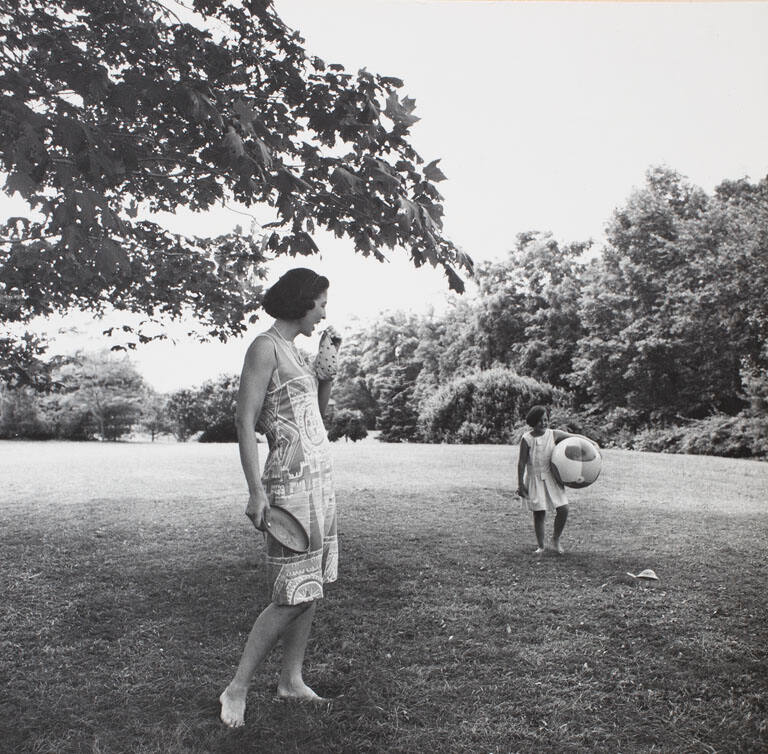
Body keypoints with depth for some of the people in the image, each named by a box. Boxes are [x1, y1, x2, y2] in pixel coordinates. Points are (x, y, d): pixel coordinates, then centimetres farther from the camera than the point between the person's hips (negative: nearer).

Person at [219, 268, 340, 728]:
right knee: (294, 594, -6)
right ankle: (238, 689, 7)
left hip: (320, 478, 9)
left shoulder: (293, 350, 15)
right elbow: (245, 421, -15)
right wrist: (256, 490, -20)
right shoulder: (265, 347, -10)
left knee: (312, 586, 12)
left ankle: (292, 680, 24)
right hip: (292, 481, -9)